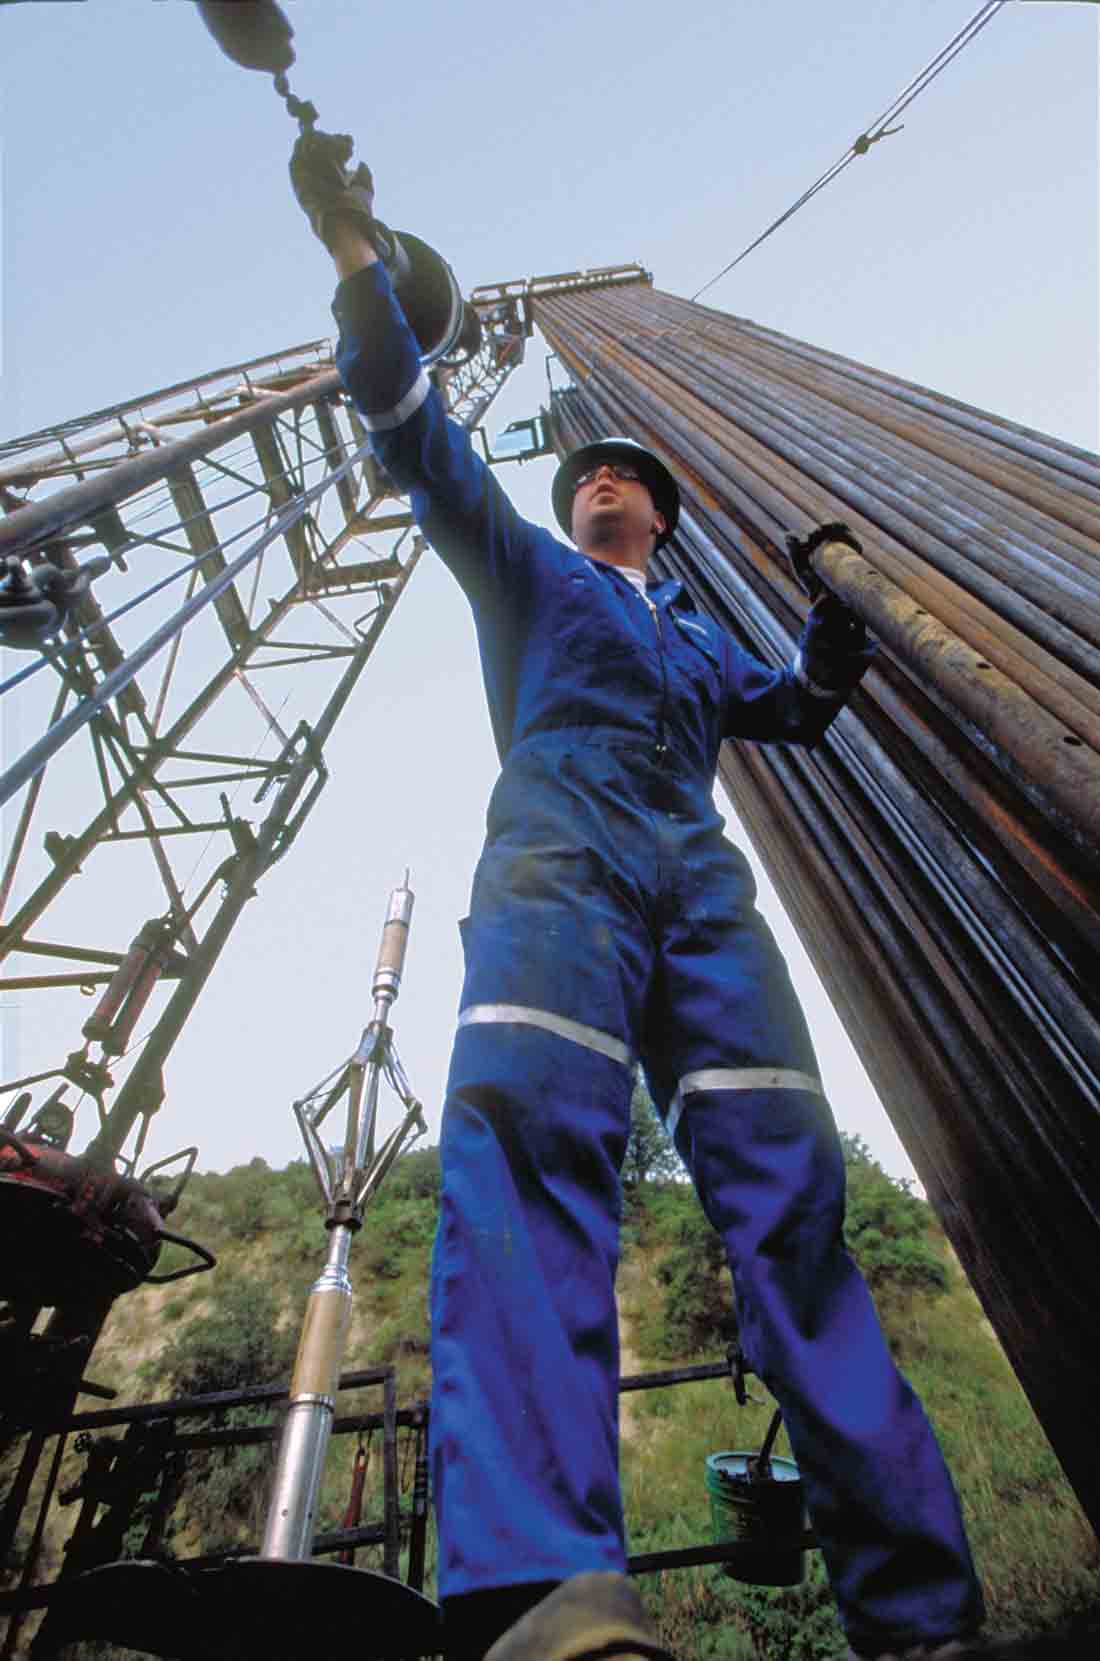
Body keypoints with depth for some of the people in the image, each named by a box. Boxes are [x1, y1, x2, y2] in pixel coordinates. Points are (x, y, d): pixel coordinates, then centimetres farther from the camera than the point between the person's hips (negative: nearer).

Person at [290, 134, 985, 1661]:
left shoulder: (694, 634, 40)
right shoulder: (525, 569, 32)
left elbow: (793, 710, 38)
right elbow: (420, 441, 25)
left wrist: (836, 634, 21)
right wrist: (358, 262, 18)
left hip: (697, 870, 4)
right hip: (561, 836, -3)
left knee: (791, 1179, -11)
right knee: (527, 1118, -32)